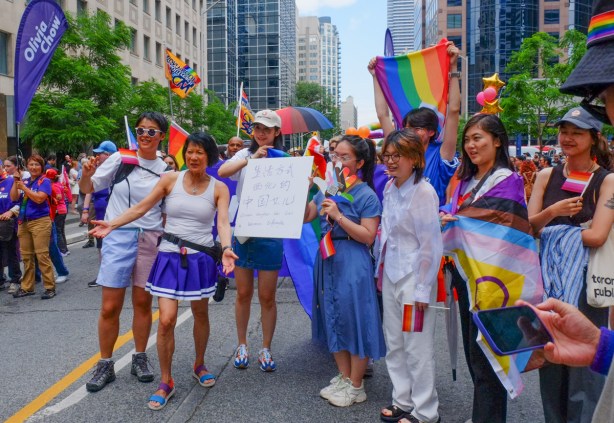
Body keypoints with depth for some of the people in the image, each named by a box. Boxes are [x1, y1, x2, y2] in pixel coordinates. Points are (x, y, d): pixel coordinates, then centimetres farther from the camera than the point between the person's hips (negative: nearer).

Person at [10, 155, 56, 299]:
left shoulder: (44, 181, -3)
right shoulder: (24, 181, 13)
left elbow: (39, 198, -16)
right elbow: (14, 198, 6)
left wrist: (23, 187, -14)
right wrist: (16, 181, -4)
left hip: (40, 221, -6)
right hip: (23, 222, 6)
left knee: (42, 255, -8)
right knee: (26, 256, 10)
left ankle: (50, 287, -3)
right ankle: (27, 287, 19)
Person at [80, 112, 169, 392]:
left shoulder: (165, 170, 1)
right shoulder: (120, 159, -2)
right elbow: (88, 189, 4)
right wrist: (86, 175, -17)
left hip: (150, 240, 1)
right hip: (118, 237, -1)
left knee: (143, 303, 10)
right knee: (110, 307, 1)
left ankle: (140, 358, 27)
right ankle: (105, 365, 17)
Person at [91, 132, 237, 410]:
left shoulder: (218, 188, -2)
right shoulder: (170, 179, -1)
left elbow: (223, 222, -14)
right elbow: (141, 208, -1)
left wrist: (226, 249, -32)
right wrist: (112, 225, -10)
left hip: (200, 258, 1)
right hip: (170, 256, 0)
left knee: (200, 314, 15)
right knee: (166, 320, -6)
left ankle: (199, 365, 39)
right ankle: (166, 383, 11)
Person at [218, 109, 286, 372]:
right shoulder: (245, 154, 5)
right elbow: (222, 172, -14)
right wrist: (253, 158, -22)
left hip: (270, 234, -2)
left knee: (267, 296, 6)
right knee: (243, 293, 11)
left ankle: (266, 349, 20)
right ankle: (242, 345, 27)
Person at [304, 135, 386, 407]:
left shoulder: (367, 195, -11)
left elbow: (368, 237, -16)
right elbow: (305, 217, 11)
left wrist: (338, 216, -22)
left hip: (352, 264, -7)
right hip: (327, 259, 7)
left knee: (354, 320, 1)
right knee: (333, 318, 14)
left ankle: (356, 386, 17)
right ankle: (344, 377, 30)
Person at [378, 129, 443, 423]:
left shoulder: (424, 192, -15)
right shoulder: (389, 188, 6)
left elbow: (431, 244, -15)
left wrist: (422, 290, -14)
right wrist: (381, 271, 12)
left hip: (413, 277, -7)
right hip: (390, 275, 7)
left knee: (417, 348, 3)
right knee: (394, 344, 15)